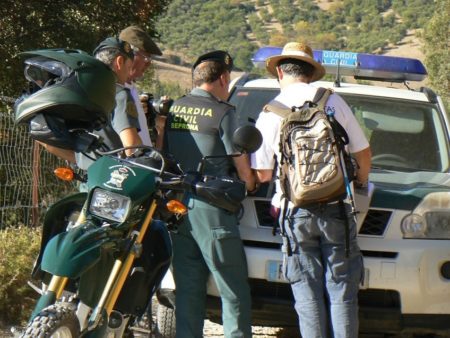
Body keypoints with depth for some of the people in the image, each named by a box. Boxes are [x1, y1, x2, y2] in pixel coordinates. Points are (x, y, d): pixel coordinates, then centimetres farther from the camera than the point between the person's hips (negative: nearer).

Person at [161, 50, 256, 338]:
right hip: (211, 210, -6)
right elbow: (243, 166, -4)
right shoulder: (223, 113, -8)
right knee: (234, 290, 0)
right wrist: (250, 185, 17)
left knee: (188, 289, 11)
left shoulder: (173, 110, 10)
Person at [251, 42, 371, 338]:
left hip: (296, 214, 0)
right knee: (341, 294, 3)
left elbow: (263, 174, 3)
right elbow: (363, 153, 8)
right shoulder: (333, 100, 2)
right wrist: (361, 183, 28)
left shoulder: (270, 113, 1)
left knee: (308, 298, 4)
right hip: (336, 210, 0)